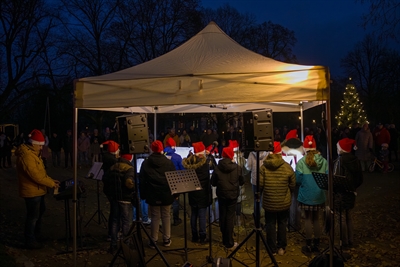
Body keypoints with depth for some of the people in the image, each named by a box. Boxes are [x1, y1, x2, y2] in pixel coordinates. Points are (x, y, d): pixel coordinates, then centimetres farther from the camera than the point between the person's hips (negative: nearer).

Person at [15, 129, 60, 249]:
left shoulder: (33, 153, 11)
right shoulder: (26, 155, -23)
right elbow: (35, 175, -27)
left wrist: (51, 180, 6)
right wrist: (51, 184, -20)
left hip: (37, 190, 11)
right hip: (31, 191, -11)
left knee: (40, 211, 23)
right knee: (33, 216, 1)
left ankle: (36, 234, 40)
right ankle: (30, 241, 15)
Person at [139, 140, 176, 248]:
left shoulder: (145, 163, -2)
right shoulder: (168, 162, -4)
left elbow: (141, 181, 1)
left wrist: (143, 195, 9)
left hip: (152, 195, 0)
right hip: (166, 195, 0)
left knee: (155, 217, 7)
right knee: (166, 216, 11)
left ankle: (153, 240, 11)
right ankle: (166, 239, 18)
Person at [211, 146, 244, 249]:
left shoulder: (217, 168, -9)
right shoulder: (236, 168, -11)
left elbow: (213, 182, 1)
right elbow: (242, 182, 1)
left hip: (221, 195, 2)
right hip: (232, 195, -1)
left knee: (222, 217, 14)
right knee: (230, 217, 4)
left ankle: (224, 240, 24)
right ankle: (229, 243, 6)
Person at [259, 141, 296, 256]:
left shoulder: (264, 167, -13)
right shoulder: (287, 167, -11)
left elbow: (259, 185, -11)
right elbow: (293, 185, -4)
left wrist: (262, 192, 11)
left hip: (269, 202, -1)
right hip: (284, 202, 1)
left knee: (270, 225, 12)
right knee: (282, 224, 18)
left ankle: (272, 248, 22)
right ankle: (281, 247, 27)